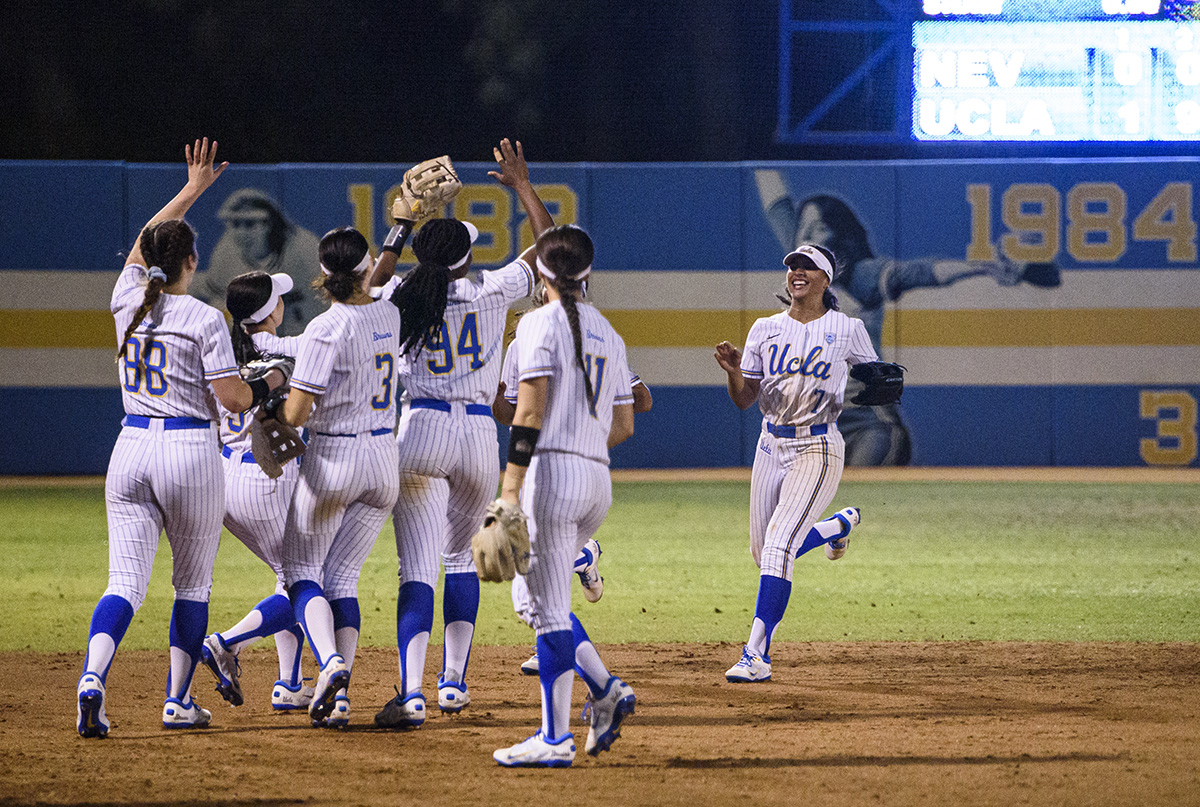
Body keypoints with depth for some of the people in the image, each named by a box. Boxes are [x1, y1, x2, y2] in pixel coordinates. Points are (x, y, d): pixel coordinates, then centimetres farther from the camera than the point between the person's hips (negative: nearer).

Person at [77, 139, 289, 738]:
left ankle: (92, 678, -25)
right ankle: (179, 702, 13)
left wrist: (192, 189, 33)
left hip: (130, 451, 4)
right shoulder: (203, 319, -8)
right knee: (193, 583, 12)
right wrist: (272, 381, 11)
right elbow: (236, 399, -10)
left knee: (125, 582, -1)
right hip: (191, 453, -4)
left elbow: (144, 244, 25)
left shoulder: (128, 301, 5)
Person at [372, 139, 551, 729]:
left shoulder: (398, 296, 0)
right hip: (480, 436, 1)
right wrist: (523, 186, 20)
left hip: (420, 431, -1)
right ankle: (454, 682, 24)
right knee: (460, 555, 23)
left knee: (418, 569, -7)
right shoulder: (491, 292, -1)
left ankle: (412, 693, -23)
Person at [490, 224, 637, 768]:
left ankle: (556, 740, -5)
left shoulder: (541, 324, -6)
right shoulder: (608, 334, 16)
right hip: (599, 481, 8)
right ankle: (605, 689, 5)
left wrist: (511, 483, -18)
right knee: (544, 596, 19)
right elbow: (624, 425, 17)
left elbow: (531, 409, -16)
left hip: (553, 473, -8)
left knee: (549, 609, -4)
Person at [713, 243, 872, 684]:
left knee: (779, 546, -20)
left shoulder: (847, 330, -3)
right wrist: (734, 371, -13)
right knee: (765, 554, 15)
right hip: (771, 446, 6)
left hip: (817, 448, -6)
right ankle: (840, 524, 45)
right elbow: (744, 400, 8)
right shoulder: (766, 329, 7)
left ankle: (756, 655, -20)